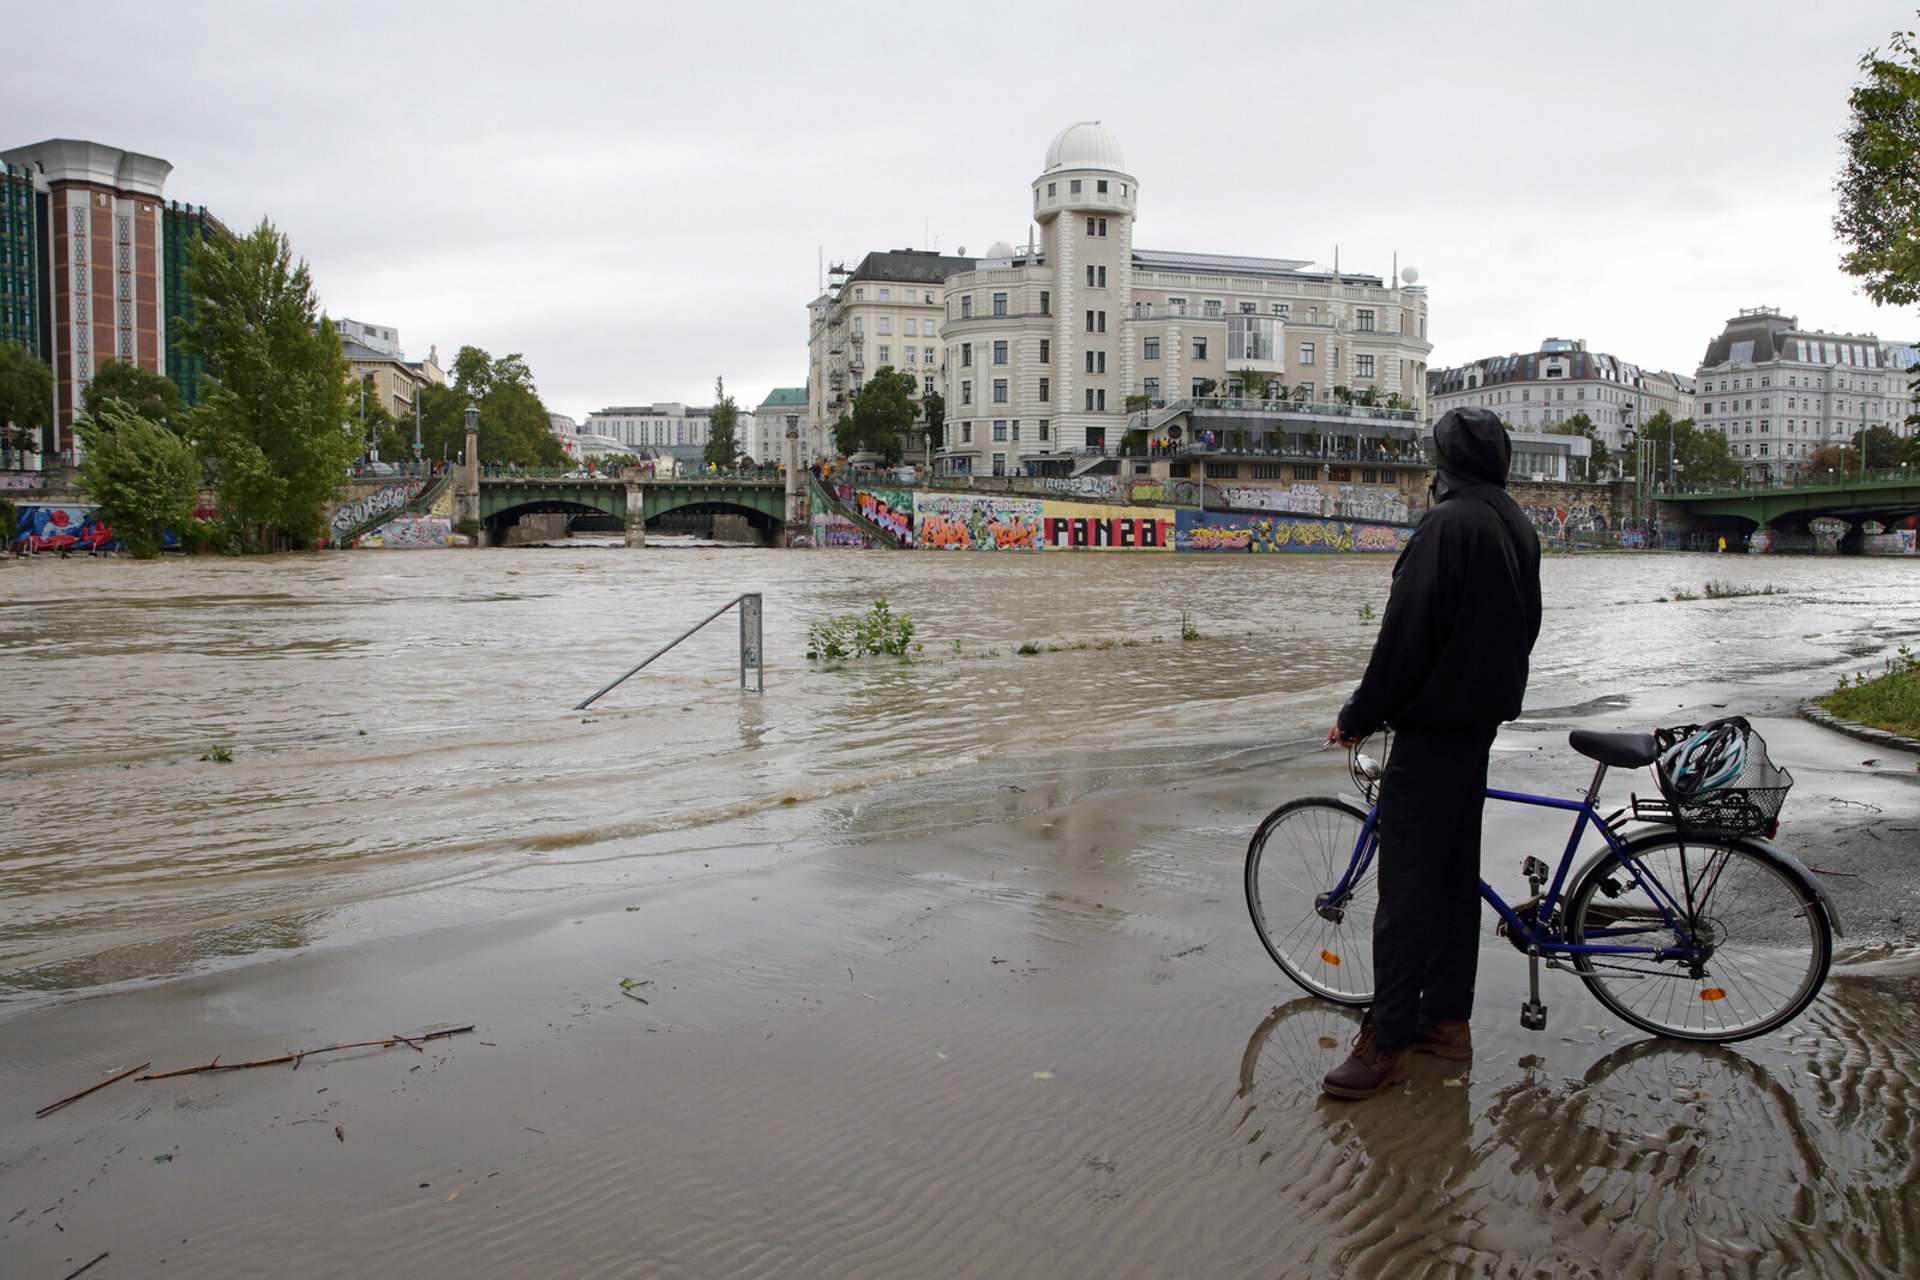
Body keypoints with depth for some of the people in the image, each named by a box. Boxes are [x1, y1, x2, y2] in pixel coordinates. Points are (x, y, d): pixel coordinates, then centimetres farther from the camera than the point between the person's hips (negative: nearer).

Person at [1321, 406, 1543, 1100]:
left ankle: (1387, 1041, 0)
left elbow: (1405, 633, -20)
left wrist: (1358, 716, -12)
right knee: (1456, 872, 15)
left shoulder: (1447, 523, -18)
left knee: (1407, 883, -5)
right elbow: (1523, 627, 18)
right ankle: (1447, 1018, 24)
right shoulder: (1519, 526, 11)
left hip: (1434, 726, -9)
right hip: (1485, 719, 10)